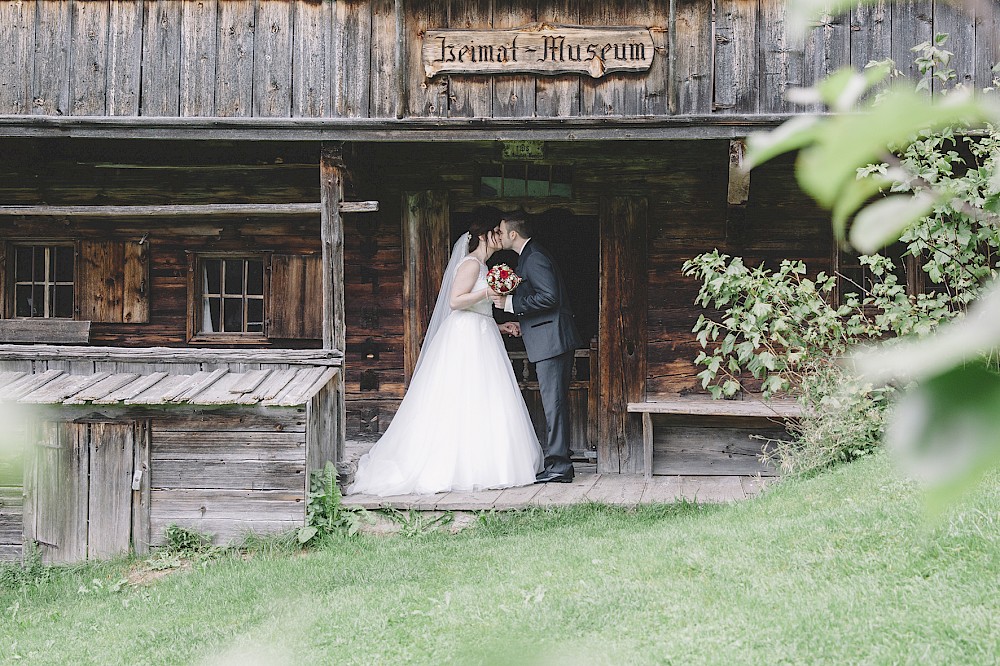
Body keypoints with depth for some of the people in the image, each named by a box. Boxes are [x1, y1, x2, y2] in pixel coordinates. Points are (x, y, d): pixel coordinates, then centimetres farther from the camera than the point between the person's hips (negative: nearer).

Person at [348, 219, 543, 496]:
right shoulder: (471, 263, -8)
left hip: (480, 338, 10)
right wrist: (489, 292, -21)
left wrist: (500, 327, 17)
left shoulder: (481, 266, 22)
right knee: (463, 403, -10)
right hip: (466, 340, -10)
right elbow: (455, 301, -19)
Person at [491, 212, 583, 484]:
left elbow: (549, 296, -23)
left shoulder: (534, 258, -14)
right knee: (555, 402, 12)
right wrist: (521, 322, 19)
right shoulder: (532, 255, 19)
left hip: (550, 340, -11)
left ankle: (558, 466, -7)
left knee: (554, 403, -8)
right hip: (554, 340, 11)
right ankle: (559, 462, 17)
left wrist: (511, 304, -18)